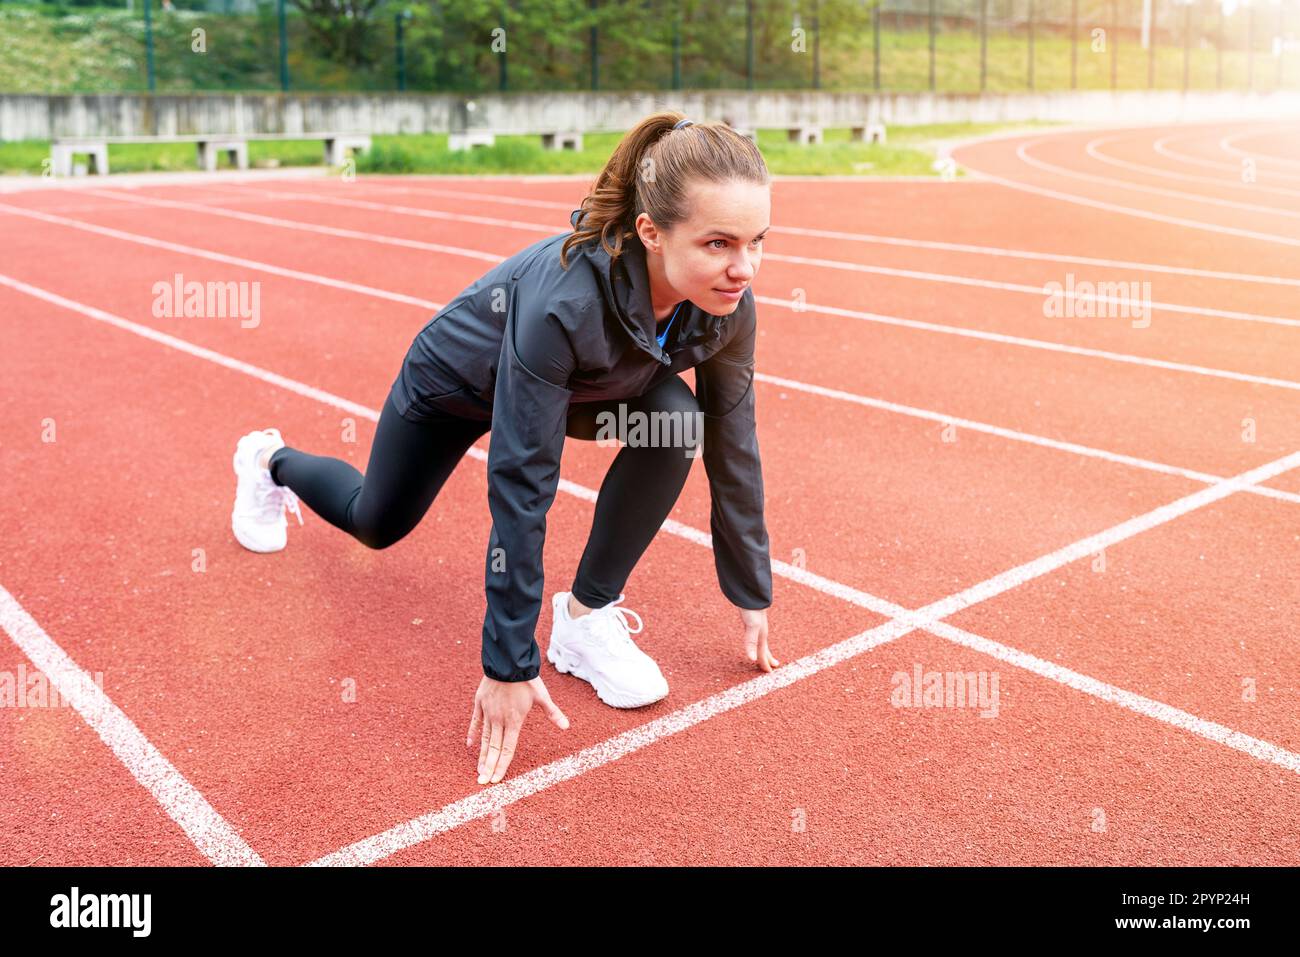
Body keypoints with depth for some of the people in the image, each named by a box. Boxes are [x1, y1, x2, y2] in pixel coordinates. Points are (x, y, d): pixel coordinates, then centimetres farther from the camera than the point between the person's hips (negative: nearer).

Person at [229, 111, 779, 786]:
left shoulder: (726, 303, -29)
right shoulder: (564, 301, -45)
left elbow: (733, 446, -16)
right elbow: (521, 490, -41)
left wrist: (751, 594, -10)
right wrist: (509, 663, -36)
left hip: (580, 382, 4)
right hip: (457, 380, -3)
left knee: (674, 419, -26)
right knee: (376, 525, 19)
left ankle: (587, 617, -10)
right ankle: (271, 460, 52)